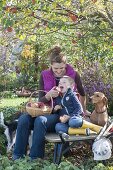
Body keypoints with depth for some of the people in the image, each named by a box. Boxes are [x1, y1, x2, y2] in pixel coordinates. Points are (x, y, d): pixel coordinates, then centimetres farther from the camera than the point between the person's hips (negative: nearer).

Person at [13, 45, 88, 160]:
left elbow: (82, 94, 15)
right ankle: (17, 157, -18)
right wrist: (48, 95, -19)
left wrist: (83, 111, 25)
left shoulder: (73, 75, -4)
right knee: (23, 119, -26)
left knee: (40, 121, -34)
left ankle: (35, 158, -26)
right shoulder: (44, 75, 2)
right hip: (48, 111, 3)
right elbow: (40, 101, 3)